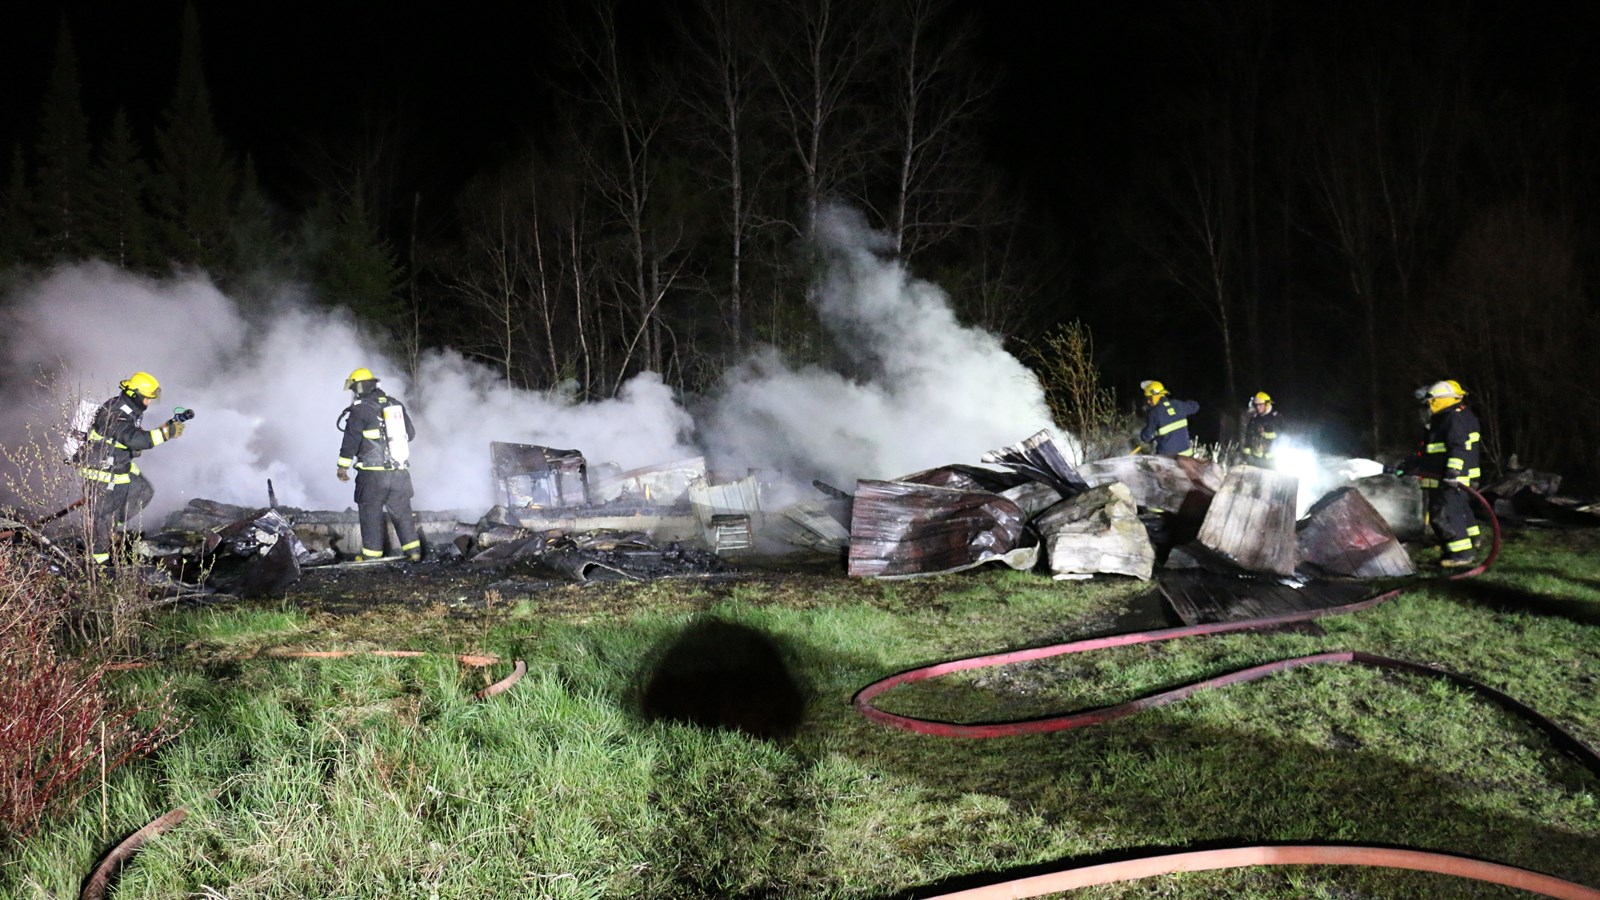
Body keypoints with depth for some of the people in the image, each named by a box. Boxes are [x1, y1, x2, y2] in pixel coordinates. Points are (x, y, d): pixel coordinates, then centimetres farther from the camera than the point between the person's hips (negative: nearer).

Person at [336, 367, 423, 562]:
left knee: (371, 513, 5)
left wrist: (343, 466, -7)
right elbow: (411, 433, 17)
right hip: (400, 471, 5)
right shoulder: (395, 404, 10)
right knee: (402, 511, 14)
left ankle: (372, 555, 9)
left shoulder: (359, 410, -9)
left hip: (373, 473, -5)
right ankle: (414, 551, 14)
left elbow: (350, 440, -13)